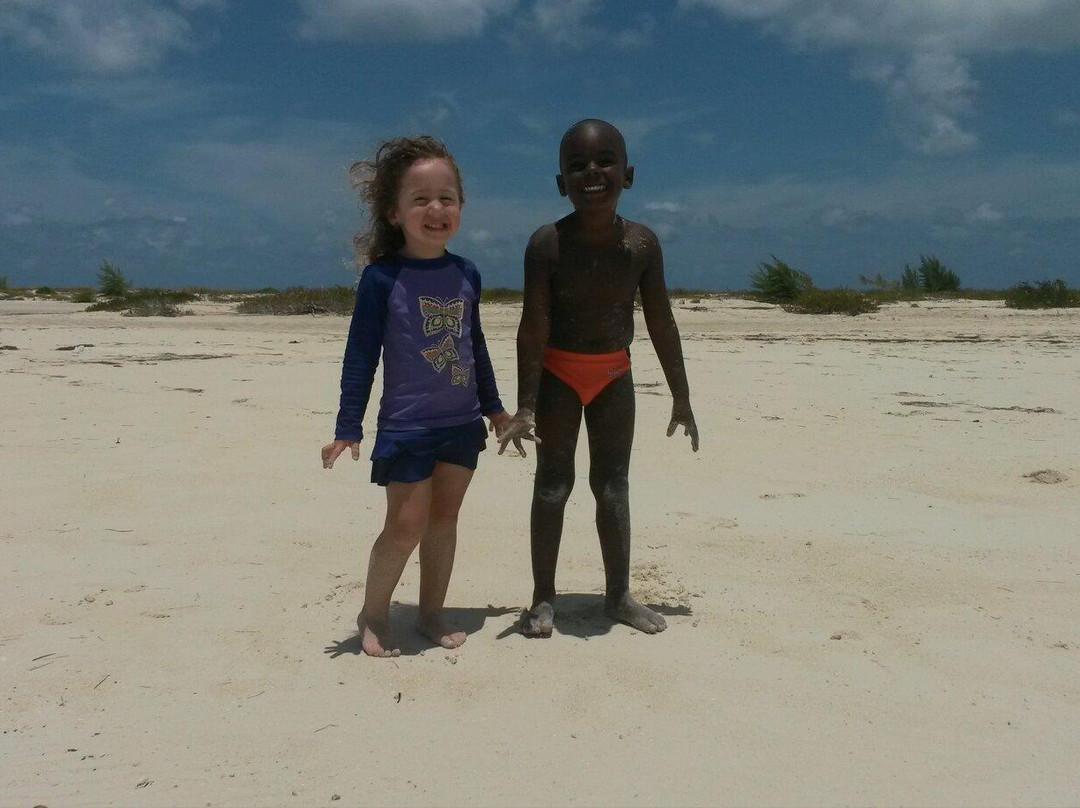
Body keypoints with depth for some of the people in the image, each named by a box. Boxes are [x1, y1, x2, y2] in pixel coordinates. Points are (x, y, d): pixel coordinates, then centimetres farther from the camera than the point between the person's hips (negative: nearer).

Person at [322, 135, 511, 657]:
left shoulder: (466, 275, 4)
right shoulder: (382, 277, -11)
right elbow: (361, 354, -9)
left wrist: (493, 407, 22)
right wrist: (348, 427, -11)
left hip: (462, 421, 5)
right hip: (406, 424, -5)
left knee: (444, 518, 12)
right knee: (406, 523, -3)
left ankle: (431, 614, 26)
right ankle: (373, 614, 18)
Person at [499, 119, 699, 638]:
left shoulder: (641, 244, -9)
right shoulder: (548, 243, -16)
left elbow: (661, 324, -2)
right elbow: (534, 327, -18)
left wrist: (681, 397, 2)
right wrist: (525, 408, -22)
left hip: (614, 374, 3)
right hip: (558, 372, -2)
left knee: (613, 486, 9)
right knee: (553, 484, 2)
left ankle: (618, 595, 20)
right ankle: (543, 598, 12)